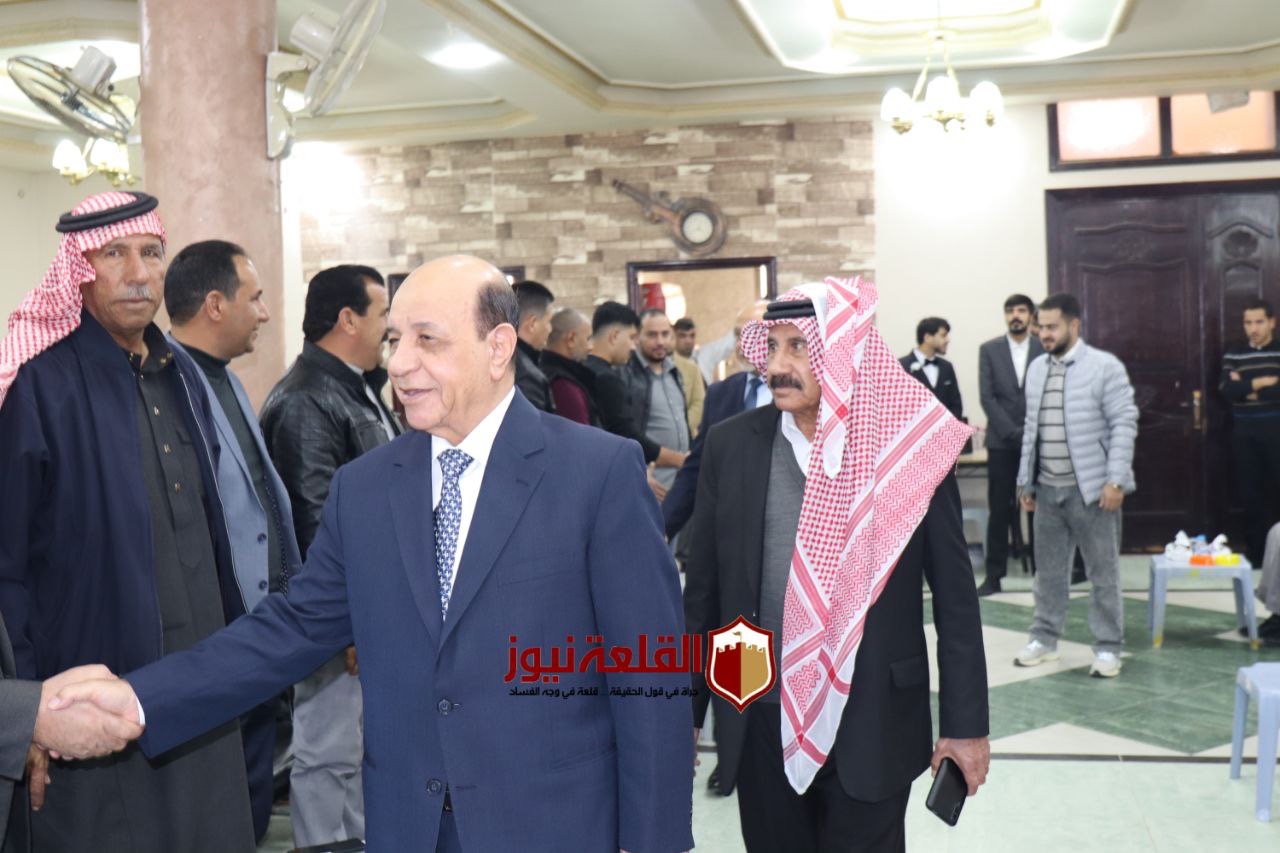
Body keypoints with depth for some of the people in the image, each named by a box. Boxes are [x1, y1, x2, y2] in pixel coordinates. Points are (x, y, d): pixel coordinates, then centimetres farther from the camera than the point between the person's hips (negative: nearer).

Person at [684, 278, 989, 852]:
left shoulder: (912, 446, -7)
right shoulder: (730, 446, -1)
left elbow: (954, 595, -1)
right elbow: (704, 590, 5)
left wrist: (966, 724, 0)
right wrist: (684, 711, 8)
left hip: (873, 724, -2)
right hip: (759, 722, 2)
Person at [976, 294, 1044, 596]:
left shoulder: (1044, 349, 5)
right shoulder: (989, 350, 5)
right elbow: (986, 396, -2)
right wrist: (1013, 432, -10)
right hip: (1001, 442, 0)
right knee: (999, 510, 1)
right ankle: (994, 575, 6)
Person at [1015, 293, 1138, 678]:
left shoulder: (1105, 366, -8)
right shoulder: (1036, 369, 10)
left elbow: (1124, 424, -11)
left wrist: (1115, 480, -16)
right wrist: (1026, 481, 12)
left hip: (1091, 488, -5)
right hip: (1047, 488, 5)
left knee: (1103, 572, 4)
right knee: (1048, 569, 13)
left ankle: (1107, 647, 13)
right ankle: (1045, 638, 24)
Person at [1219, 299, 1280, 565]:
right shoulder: (1233, 355, 8)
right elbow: (1227, 389, -7)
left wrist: (1247, 389, -8)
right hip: (1245, 433, 2)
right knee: (1251, 493, 5)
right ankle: (1256, 551, 12)